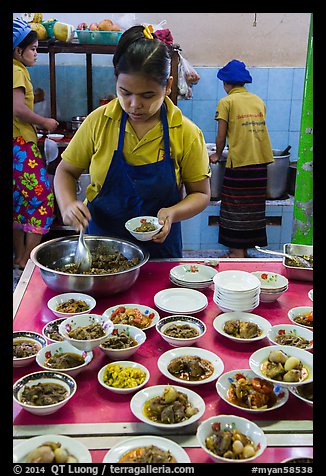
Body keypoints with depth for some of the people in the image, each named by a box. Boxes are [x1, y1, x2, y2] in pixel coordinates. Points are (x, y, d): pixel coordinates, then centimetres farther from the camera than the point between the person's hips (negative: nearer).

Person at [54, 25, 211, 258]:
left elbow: (201, 194, -3)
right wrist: (67, 204, -18)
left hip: (159, 246, 0)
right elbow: (66, 171, 1)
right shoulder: (98, 121, -10)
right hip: (99, 239, 1)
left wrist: (173, 213, -23)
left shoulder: (187, 133, -12)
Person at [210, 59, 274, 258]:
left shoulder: (226, 102, -2)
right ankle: (245, 250, 19)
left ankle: (237, 252, 4)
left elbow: (221, 136, -2)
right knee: (252, 207, 12)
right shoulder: (259, 100, 14)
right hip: (261, 161, 6)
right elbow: (259, 130, 15)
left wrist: (217, 155, 15)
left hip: (239, 162, -6)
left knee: (236, 208, 2)